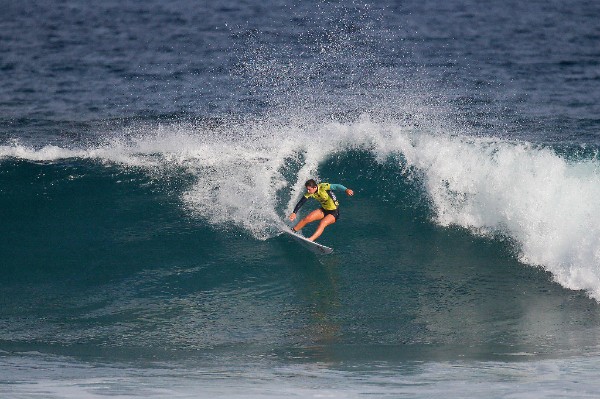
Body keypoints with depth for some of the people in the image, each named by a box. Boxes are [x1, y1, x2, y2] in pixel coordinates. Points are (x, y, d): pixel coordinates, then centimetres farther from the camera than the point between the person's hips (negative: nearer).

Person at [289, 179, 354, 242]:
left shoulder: (323, 187, -28)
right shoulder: (310, 193, -9)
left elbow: (336, 186, -39)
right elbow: (301, 203, -5)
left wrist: (346, 190, -57)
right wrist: (294, 213, -16)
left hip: (334, 212, -6)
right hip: (324, 210, 6)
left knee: (322, 223, -29)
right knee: (307, 219, -6)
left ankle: (311, 239, -40)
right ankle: (292, 231, 9)